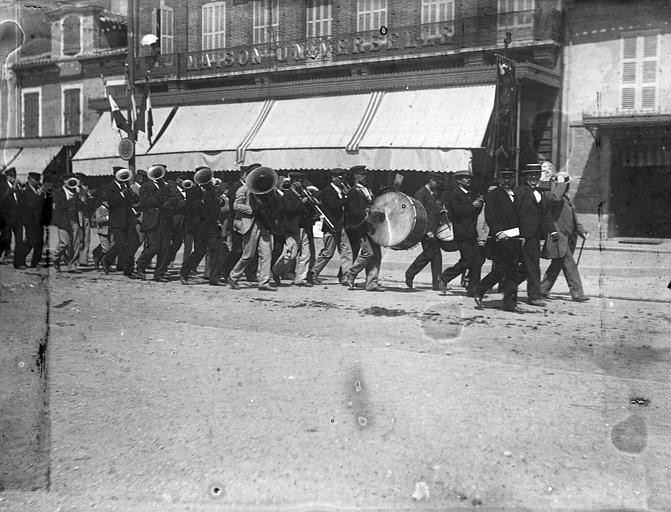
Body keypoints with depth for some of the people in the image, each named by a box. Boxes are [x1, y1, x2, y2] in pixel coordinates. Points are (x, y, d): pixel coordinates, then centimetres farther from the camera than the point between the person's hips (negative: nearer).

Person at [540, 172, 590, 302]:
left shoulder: (566, 197, 20)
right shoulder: (553, 195, -10)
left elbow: (573, 218, 26)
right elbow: (554, 198, -37)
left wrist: (581, 231, 17)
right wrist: (561, 184, -22)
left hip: (567, 238, 10)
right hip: (558, 237, -10)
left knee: (557, 265, 13)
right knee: (569, 264, -9)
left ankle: (543, 289, 21)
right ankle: (576, 292, -6)